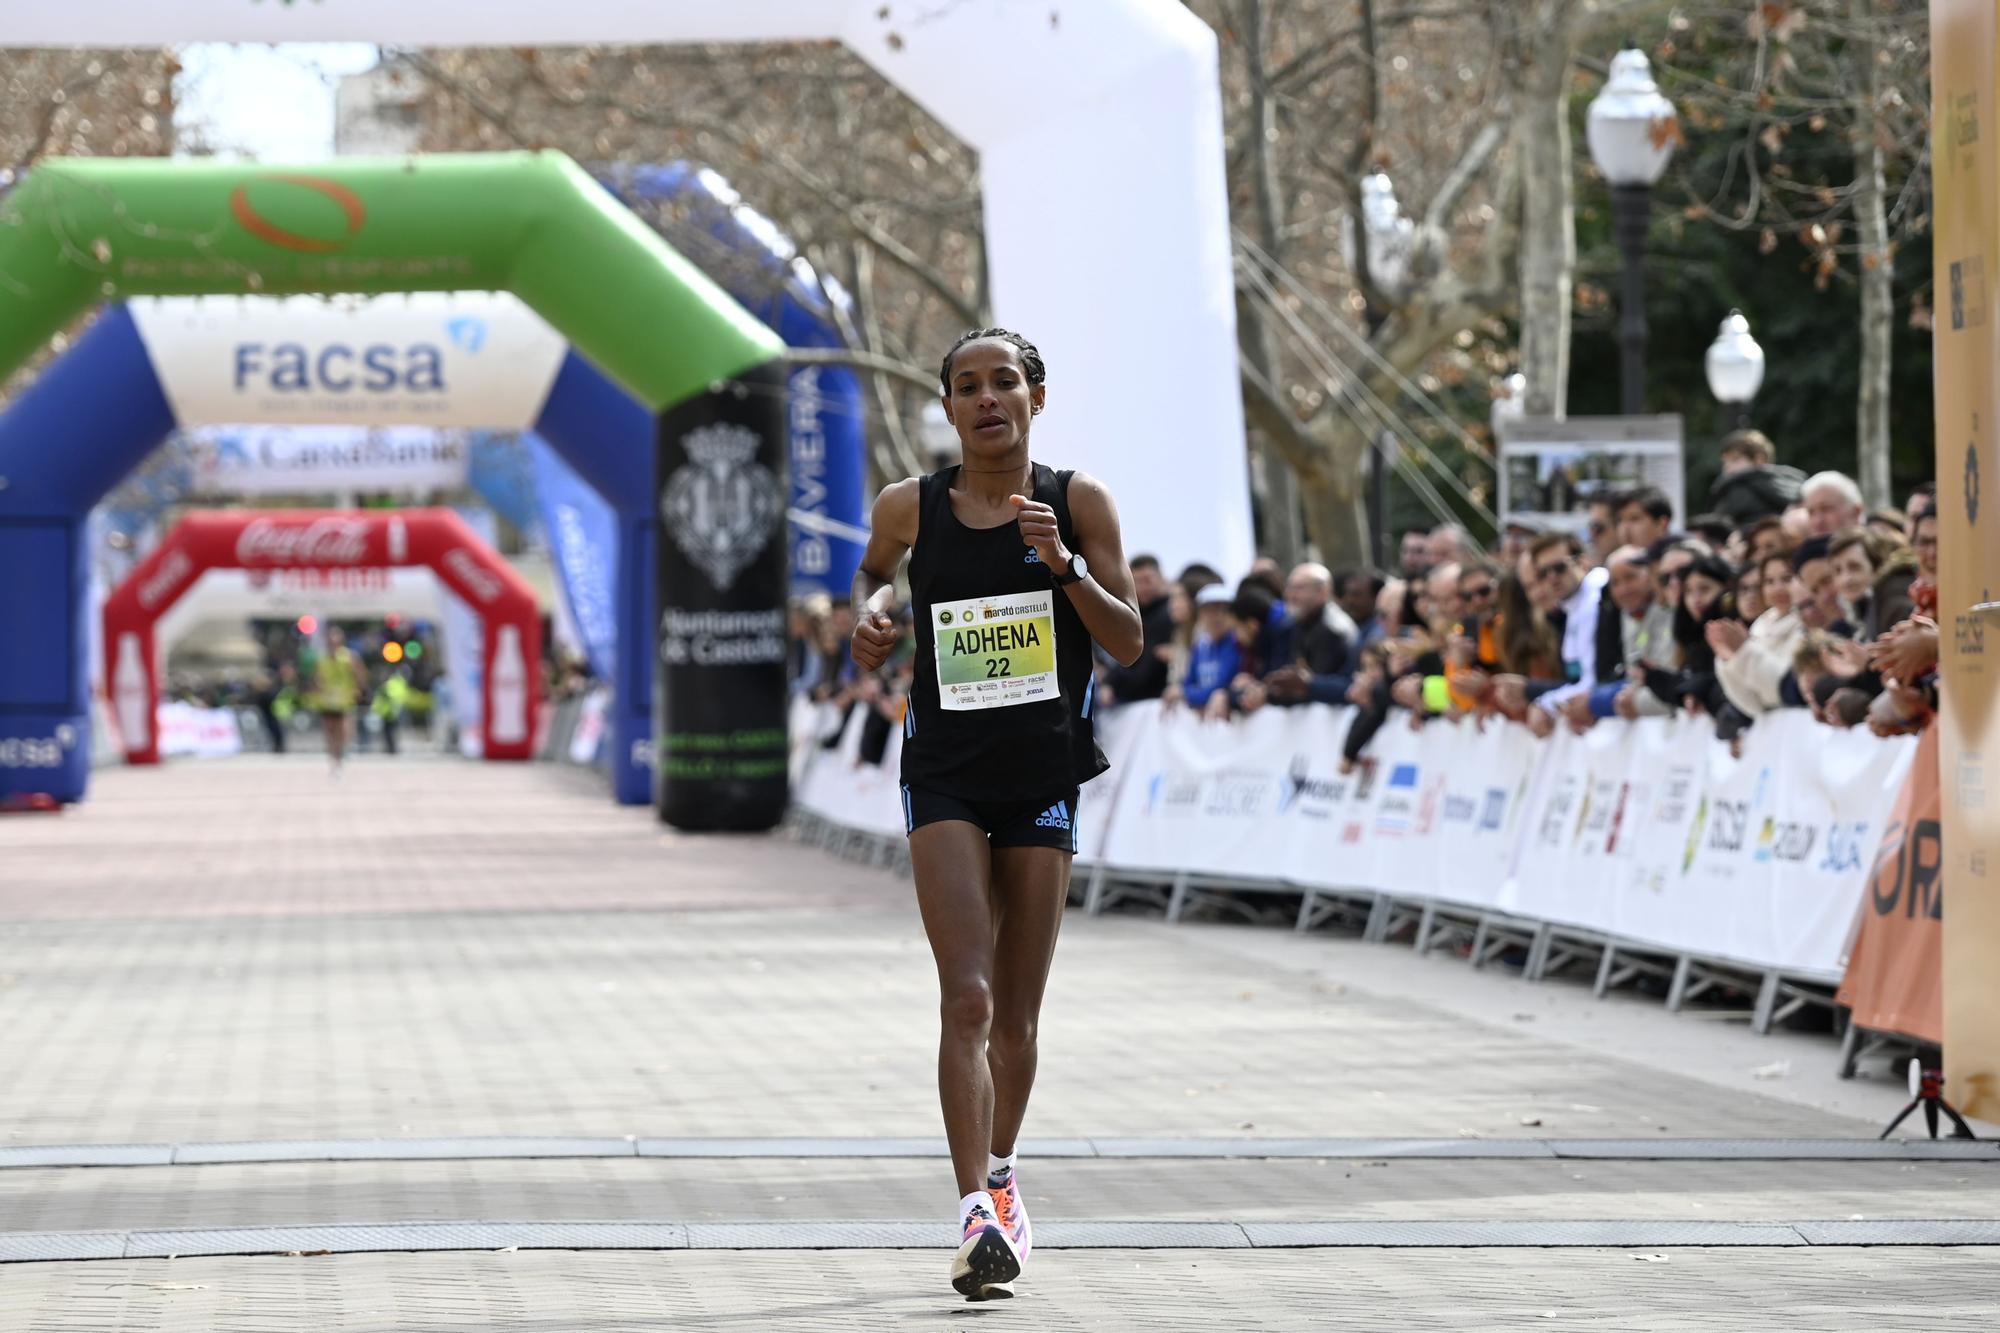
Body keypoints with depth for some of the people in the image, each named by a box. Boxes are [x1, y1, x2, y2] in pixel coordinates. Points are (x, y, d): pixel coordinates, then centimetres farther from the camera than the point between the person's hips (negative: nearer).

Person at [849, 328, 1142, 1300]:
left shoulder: (1077, 503, -1)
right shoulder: (910, 508, 0)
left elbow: (1129, 645, -2)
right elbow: (872, 569, 22)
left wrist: (1063, 564, -16)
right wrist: (869, 612, -1)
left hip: (1044, 776, 1)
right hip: (945, 774, -1)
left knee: (1016, 1014, 11)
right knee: (967, 998, -17)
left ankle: (1001, 1173, 35)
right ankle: (979, 1215, -25)